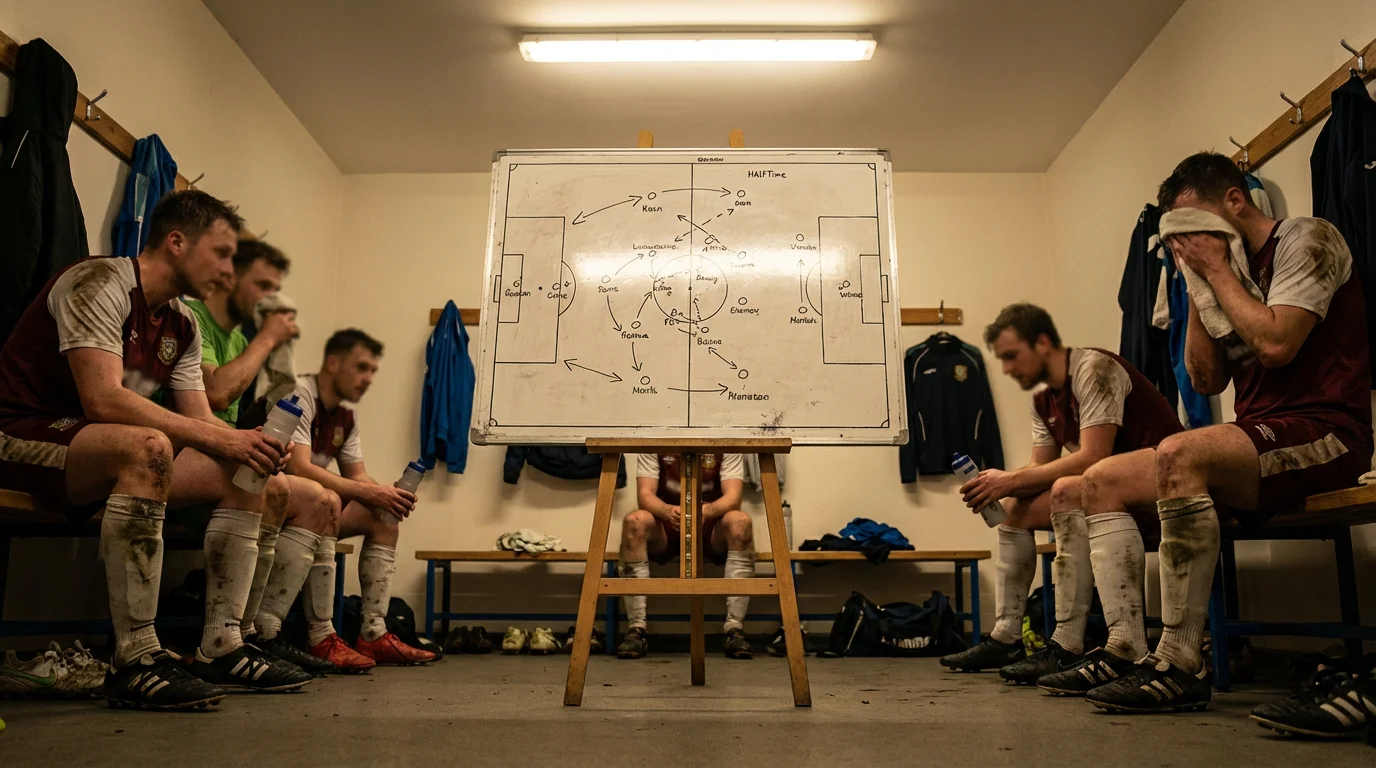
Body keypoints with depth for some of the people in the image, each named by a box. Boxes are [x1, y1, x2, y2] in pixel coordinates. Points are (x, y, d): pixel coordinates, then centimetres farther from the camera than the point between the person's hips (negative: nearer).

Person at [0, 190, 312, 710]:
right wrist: (219, 439, -30)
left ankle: (220, 647, -5)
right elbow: (102, 400, -28)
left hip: (107, 460, 9)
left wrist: (254, 452, -14)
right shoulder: (100, 283, -16)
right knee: (146, 445, -38)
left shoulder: (182, 326, 10)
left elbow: (200, 421, 7)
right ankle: (136, 662, -35)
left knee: (245, 478, -4)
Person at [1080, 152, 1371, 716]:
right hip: (1255, 441, 9)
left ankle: (1181, 665, -32)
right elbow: (1207, 380, 11)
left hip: (1322, 432, -8)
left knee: (1178, 455, -36)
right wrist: (1197, 283, 7)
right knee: (1102, 482, -3)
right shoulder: (1236, 272, 19)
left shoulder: (1307, 240, -2)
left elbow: (1276, 343, -19)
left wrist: (1216, 270, -7)